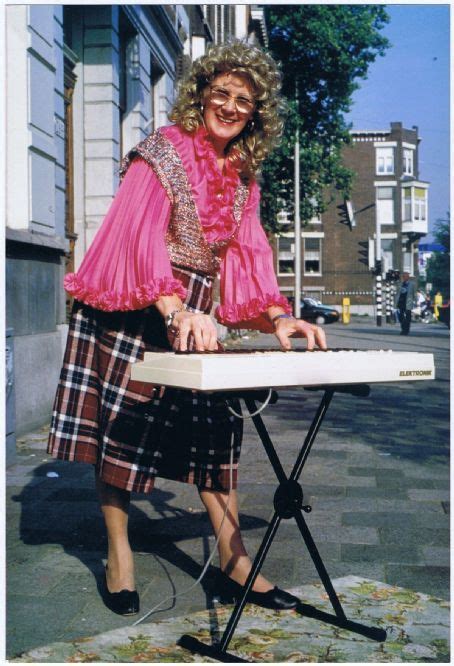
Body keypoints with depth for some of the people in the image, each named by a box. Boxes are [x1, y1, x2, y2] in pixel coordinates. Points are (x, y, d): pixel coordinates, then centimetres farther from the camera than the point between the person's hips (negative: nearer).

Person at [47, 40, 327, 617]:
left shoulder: (243, 180, 12)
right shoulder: (163, 150, -7)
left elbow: (248, 256, 5)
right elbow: (142, 233, -20)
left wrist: (277, 317, -13)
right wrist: (175, 311, -34)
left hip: (193, 313, 6)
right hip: (132, 308, -6)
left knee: (215, 427, 3)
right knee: (121, 422, 1)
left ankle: (233, 560, 10)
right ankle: (118, 551, 16)